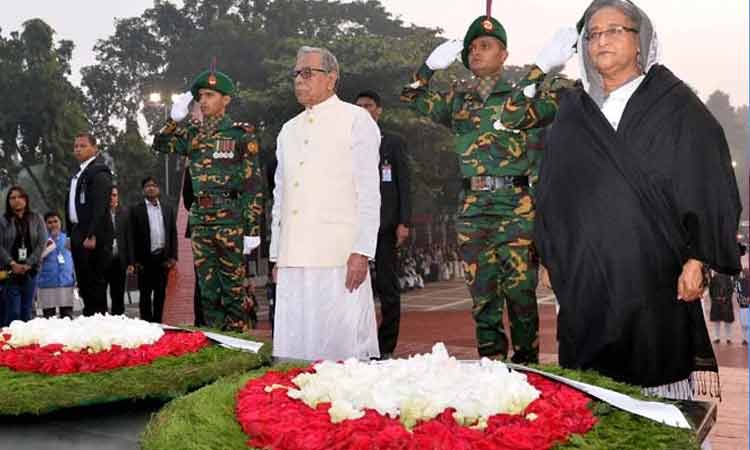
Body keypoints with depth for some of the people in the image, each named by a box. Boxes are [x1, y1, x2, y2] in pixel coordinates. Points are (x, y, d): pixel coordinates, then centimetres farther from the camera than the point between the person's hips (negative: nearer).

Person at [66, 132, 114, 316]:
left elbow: (100, 205, -18)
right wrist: (71, 235, 15)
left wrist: (92, 235, -24)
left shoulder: (99, 171, -9)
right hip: (79, 233, 9)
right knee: (84, 283, 13)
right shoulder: (78, 173, 19)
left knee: (96, 282, -6)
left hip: (93, 236, -9)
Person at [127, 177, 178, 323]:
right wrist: (132, 261, -10)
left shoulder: (168, 209, 11)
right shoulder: (136, 209, 1)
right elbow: (131, 236, -3)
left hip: (163, 258, 3)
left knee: (160, 293, 8)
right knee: (145, 294, 3)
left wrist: (173, 256, 0)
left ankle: (157, 322, 16)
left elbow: (173, 234, 10)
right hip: (145, 259, -3)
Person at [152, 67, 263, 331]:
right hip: (199, 218, 6)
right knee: (207, 287, 10)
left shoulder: (241, 133, -2)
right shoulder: (193, 133, 15)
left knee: (233, 286, -1)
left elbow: (254, 183, -6)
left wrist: (253, 230, -11)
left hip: (230, 218, -5)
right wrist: (175, 118, 2)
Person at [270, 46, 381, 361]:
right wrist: (277, 257, 16)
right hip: (293, 261, 6)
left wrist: (362, 252, -12)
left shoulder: (356, 120, 4)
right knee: (292, 348, 5)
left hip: (339, 259, -5)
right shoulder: (289, 130, 21)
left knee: (344, 348, -5)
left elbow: (369, 193, -4)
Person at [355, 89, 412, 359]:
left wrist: (403, 222, -7)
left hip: (384, 223, -2)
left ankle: (386, 348, 5)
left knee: (387, 287, 0)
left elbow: (403, 184, 3)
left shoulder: (394, 142, 9)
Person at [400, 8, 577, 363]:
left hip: (516, 205, -4)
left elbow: (516, 114, -17)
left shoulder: (523, 91, 4)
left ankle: (526, 368, 8)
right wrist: (431, 65, 8)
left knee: (520, 292, -2)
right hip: (473, 209, 4)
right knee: (482, 296, 6)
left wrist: (542, 69, -24)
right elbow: (414, 99, 21)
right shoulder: (458, 98, 17)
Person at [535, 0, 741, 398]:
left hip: (656, 279, -3)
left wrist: (697, 259, -11)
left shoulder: (676, 107, 3)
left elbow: (710, 186, -2)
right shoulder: (572, 113, 14)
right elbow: (551, 193, 16)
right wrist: (550, 259, 12)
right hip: (585, 280, 3)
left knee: (658, 381, -1)